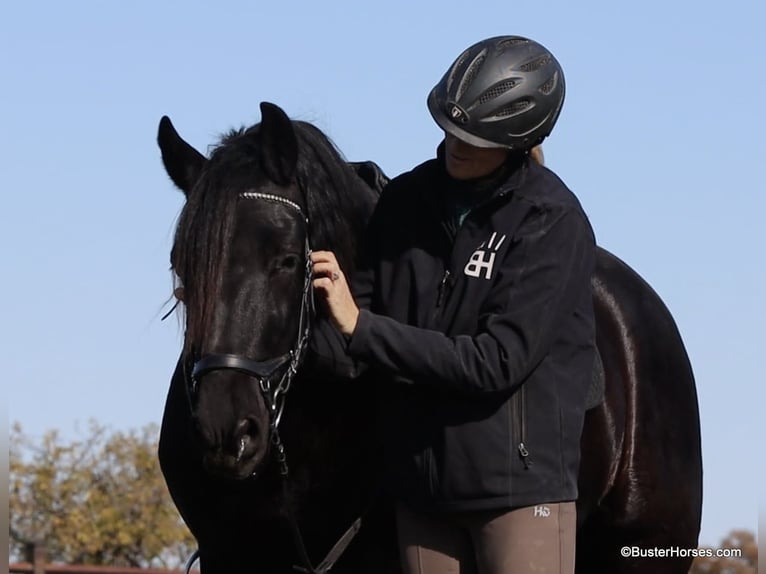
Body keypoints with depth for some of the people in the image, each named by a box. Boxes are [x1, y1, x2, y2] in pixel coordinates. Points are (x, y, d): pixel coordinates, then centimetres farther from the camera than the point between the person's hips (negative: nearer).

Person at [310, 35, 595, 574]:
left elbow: (495, 363, -18)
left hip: (520, 480, -5)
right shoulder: (408, 200, 5)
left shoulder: (553, 222, -12)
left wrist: (360, 328, -20)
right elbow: (363, 300, 8)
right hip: (420, 480, 5)